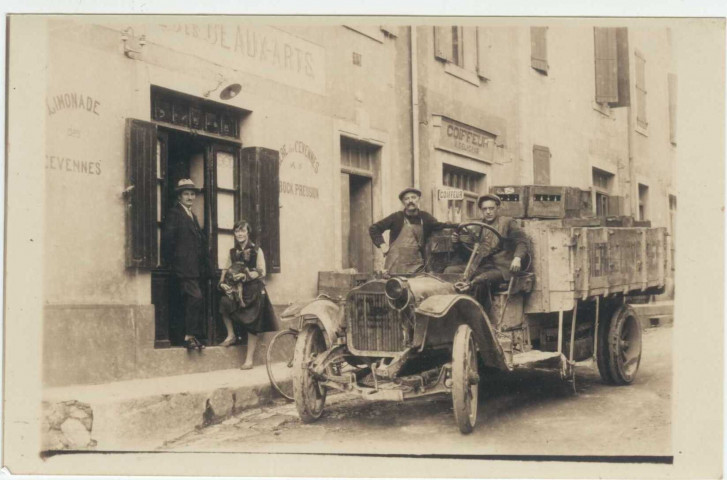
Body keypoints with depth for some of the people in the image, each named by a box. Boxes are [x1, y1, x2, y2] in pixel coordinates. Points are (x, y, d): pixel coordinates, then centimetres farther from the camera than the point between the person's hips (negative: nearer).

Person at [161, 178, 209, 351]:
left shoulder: (192, 216, 22)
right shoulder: (174, 213, -4)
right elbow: (167, 240, -11)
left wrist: (203, 265, 14)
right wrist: (172, 264, -14)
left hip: (194, 269, 9)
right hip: (183, 268, -9)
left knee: (190, 302, 10)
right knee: (196, 298, -18)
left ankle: (191, 336, 15)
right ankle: (190, 335, -14)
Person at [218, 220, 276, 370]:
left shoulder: (256, 250, -1)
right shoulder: (233, 251, 12)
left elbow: (261, 272, -7)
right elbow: (226, 270, 11)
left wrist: (245, 276, -20)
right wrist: (223, 283, -8)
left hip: (253, 291, -4)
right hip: (237, 290, 4)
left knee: (252, 324, -9)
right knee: (224, 303, -27)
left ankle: (249, 359, -5)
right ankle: (231, 335, -9)